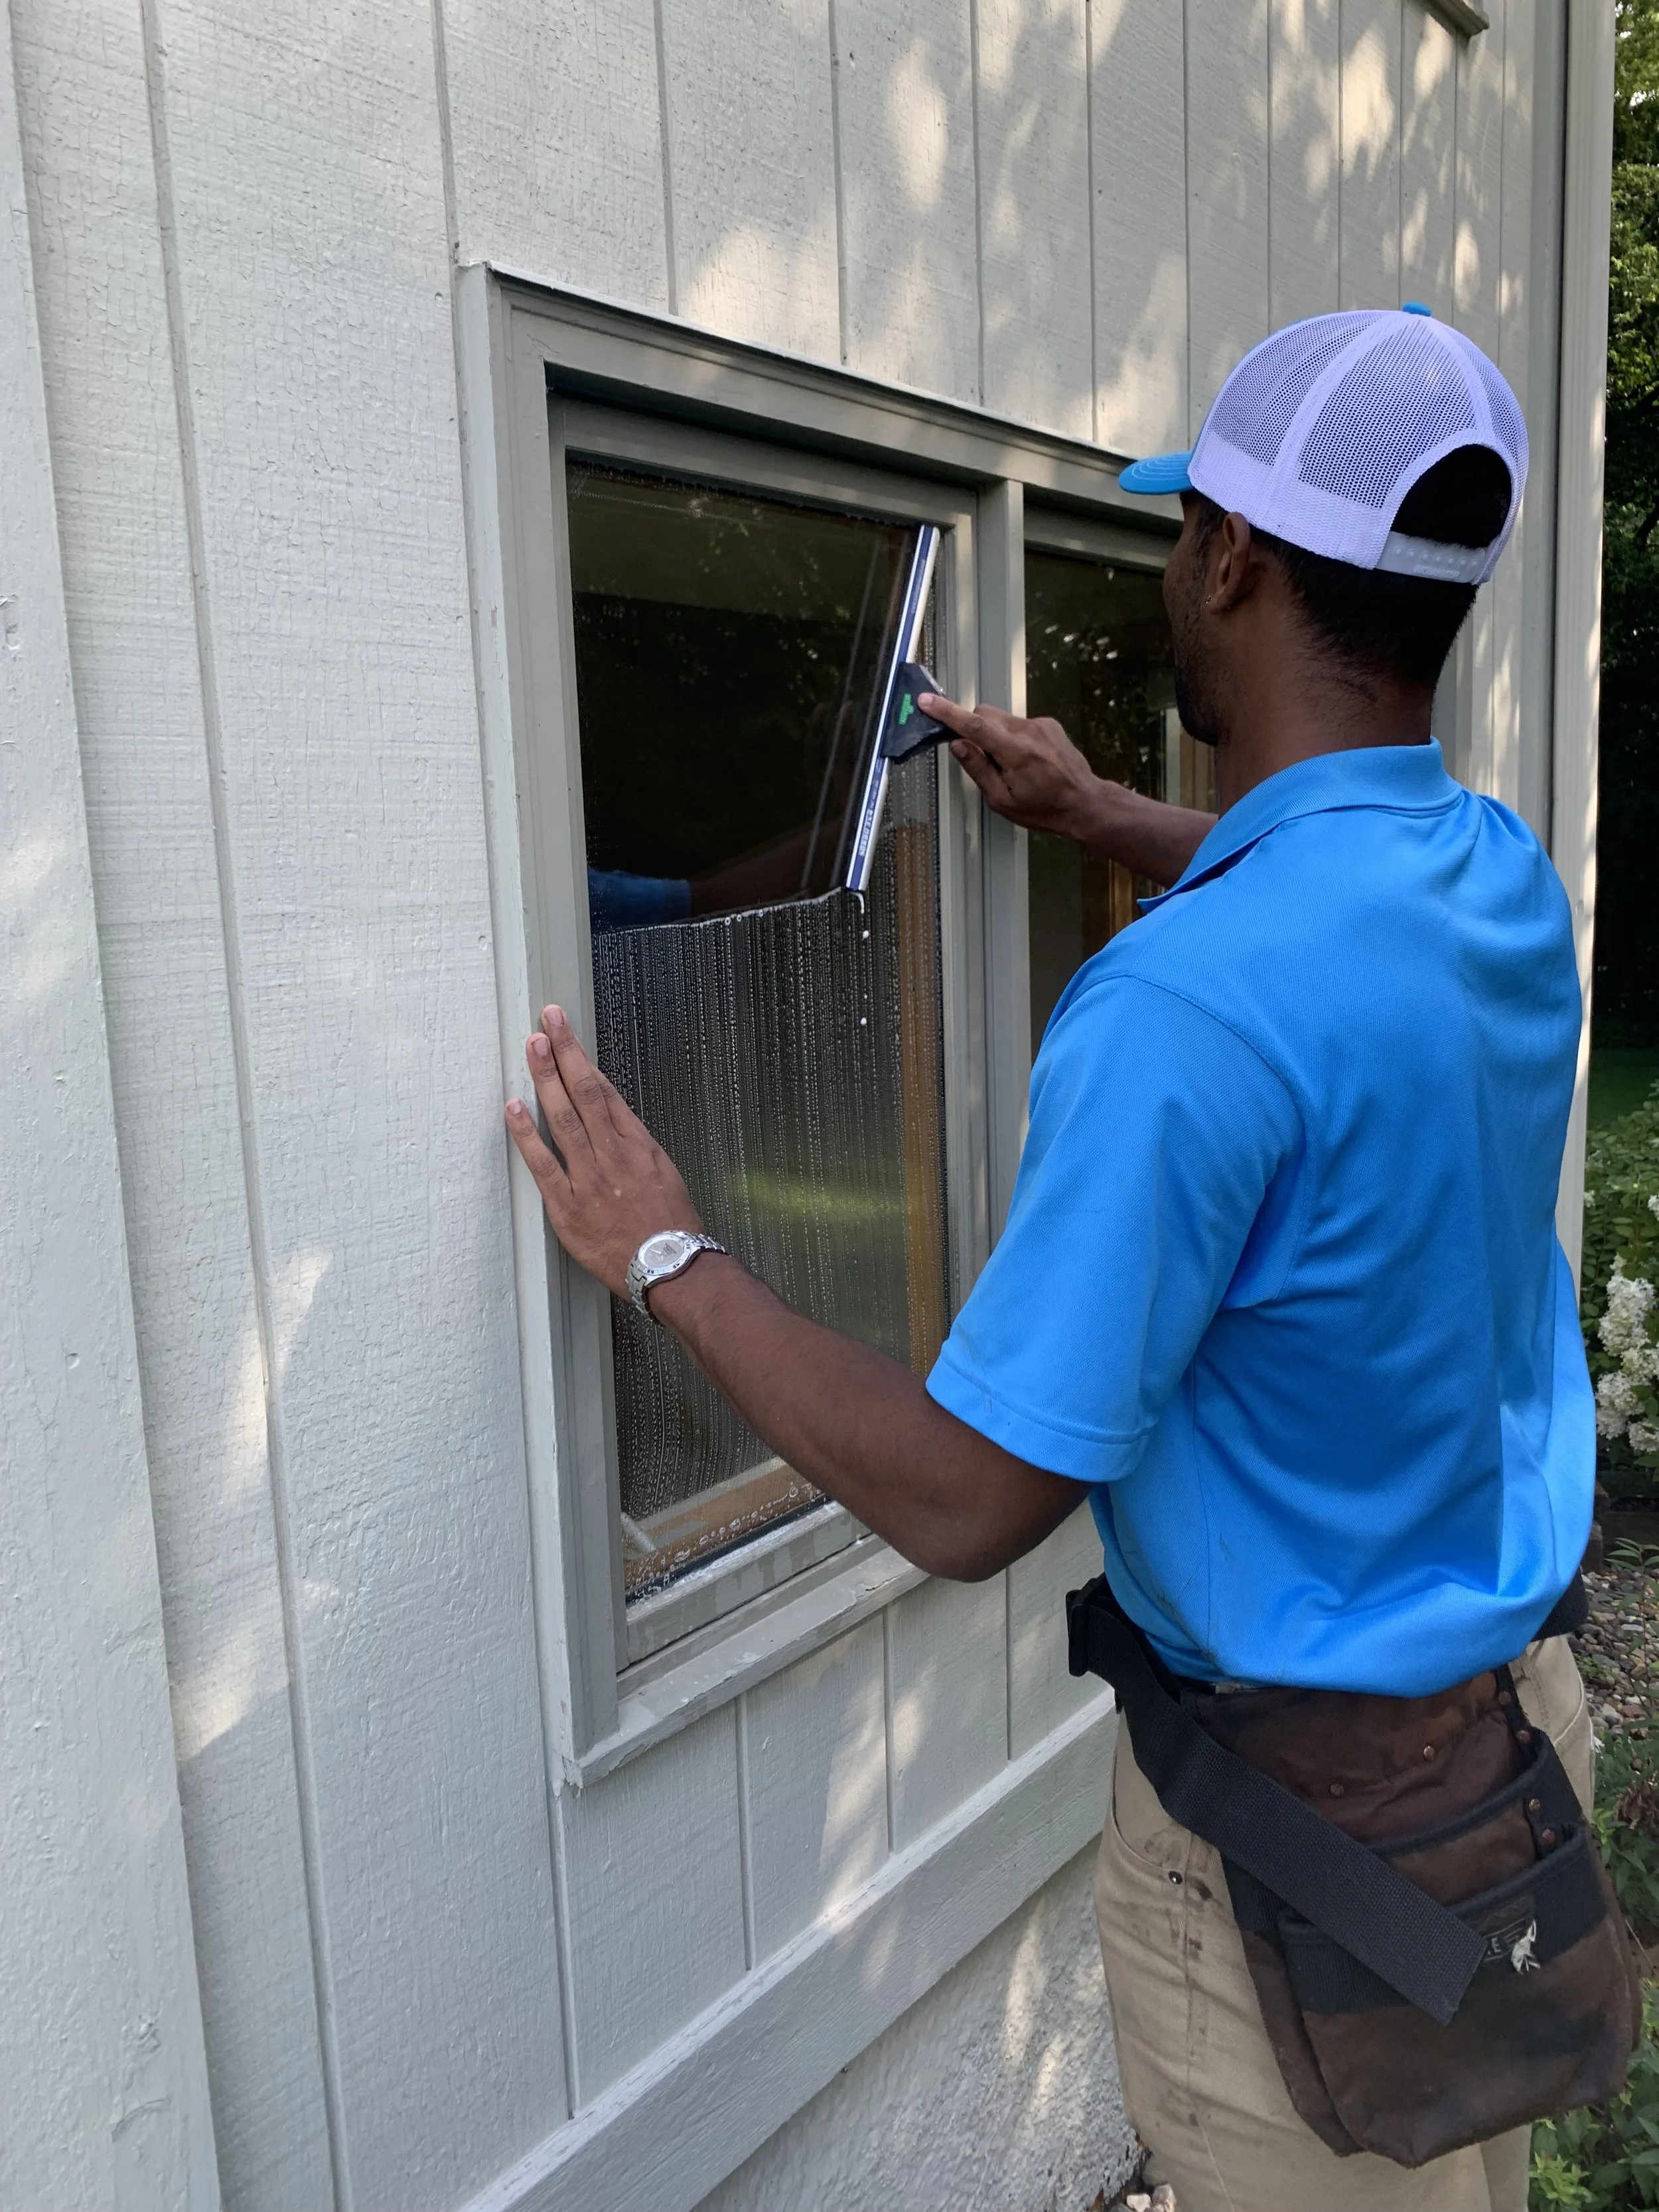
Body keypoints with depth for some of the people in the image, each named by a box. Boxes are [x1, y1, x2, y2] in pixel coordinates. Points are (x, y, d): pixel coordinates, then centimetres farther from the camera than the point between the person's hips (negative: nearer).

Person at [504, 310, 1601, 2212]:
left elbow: (966, 1504, -28)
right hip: (1517, 1698, 8)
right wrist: (1094, 814, 24)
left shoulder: (1179, 1014, -33)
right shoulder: (1505, 878, -6)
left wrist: (664, 1258, -17)